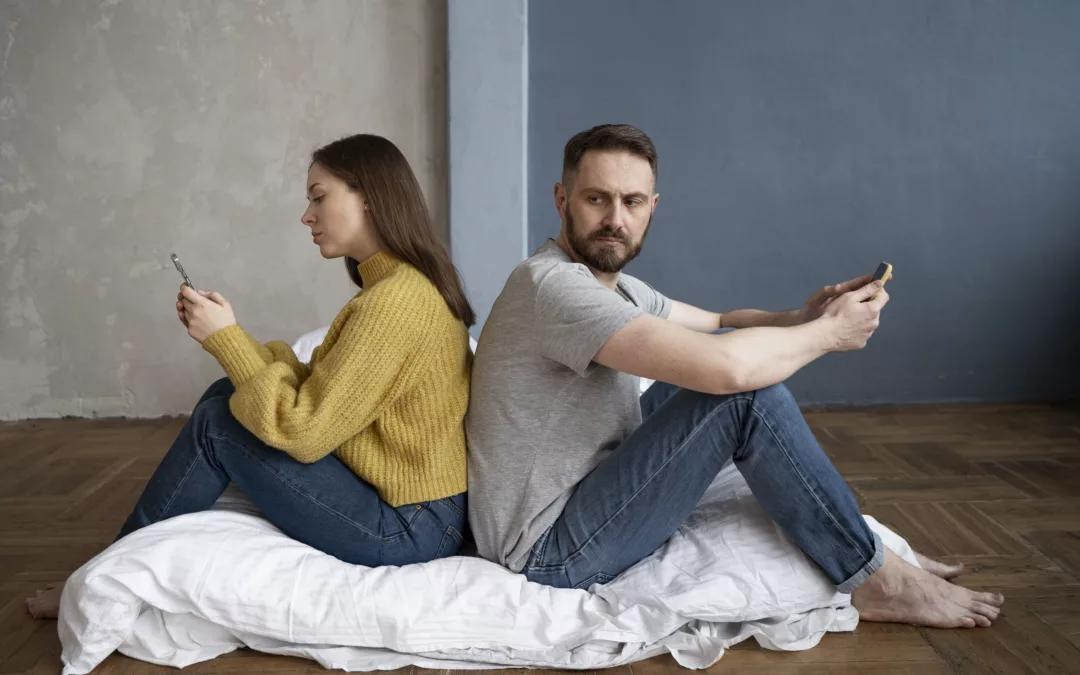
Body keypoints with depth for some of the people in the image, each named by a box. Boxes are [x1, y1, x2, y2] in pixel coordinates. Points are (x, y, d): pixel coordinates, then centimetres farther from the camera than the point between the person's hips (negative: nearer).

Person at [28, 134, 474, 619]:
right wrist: (223, 337, -1)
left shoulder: (396, 299, -22)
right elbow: (315, 386, 8)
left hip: (408, 532, -9)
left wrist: (226, 337, -12)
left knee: (216, 424, -8)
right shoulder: (402, 285, 9)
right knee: (226, 394, 9)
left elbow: (304, 430, -21)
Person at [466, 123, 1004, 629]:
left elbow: (719, 325, 19)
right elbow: (726, 366, -32)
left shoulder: (614, 284, 9)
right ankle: (876, 581, -4)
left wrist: (800, 319, -4)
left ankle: (856, 546, 10)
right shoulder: (552, 284, -23)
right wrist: (829, 332, -14)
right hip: (549, 553, -10)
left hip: (582, 493, 10)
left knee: (737, 347, 8)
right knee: (745, 391, -20)